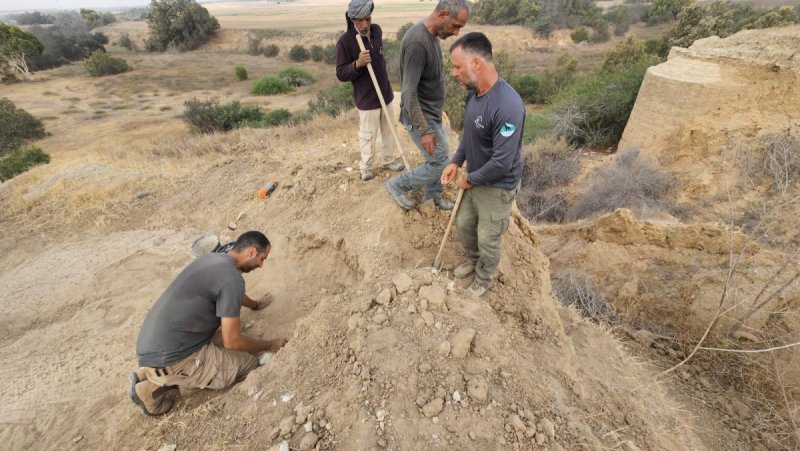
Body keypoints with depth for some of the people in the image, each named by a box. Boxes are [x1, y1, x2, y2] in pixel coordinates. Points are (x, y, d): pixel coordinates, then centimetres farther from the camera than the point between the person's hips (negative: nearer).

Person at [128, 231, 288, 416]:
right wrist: (269, 345, 1)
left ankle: (152, 373, 14)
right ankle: (162, 384, -1)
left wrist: (255, 304, 46)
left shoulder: (212, 258, 8)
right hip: (167, 356, -9)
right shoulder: (232, 279, -20)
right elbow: (232, 341, -15)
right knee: (249, 363, -2)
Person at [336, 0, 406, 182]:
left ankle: (388, 160, 34)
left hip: (385, 94, 6)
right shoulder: (345, 41, -17)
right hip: (366, 99, -6)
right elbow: (341, 74, -14)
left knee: (389, 131, 16)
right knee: (368, 136, 5)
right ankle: (365, 166, 24)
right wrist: (357, 64, -32)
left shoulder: (377, 30, 1)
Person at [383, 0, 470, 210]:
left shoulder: (432, 34, 5)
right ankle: (397, 185, 16)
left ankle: (433, 196, 38)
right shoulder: (417, 42, -26)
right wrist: (424, 130, -27)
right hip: (420, 116, -9)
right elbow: (409, 92, -28)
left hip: (432, 112, 9)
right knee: (439, 163, 0)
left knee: (438, 159, 18)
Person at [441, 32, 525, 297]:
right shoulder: (473, 92, -4)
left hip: (496, 188, -8)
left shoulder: (507, 106, -32)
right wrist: (456, 162, 3)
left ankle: (484, 278, 40)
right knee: (463, 224, 23)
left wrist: (470, 179, -17)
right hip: (473, 179, 8)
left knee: (488, 239, 11)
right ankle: (473, 260, 51)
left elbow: (502, 163, -31)